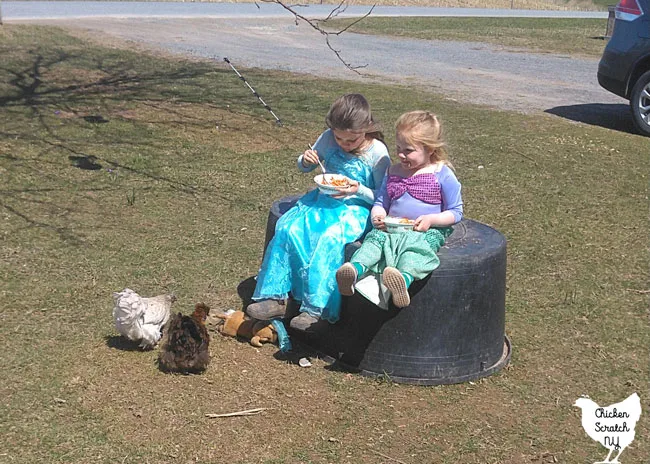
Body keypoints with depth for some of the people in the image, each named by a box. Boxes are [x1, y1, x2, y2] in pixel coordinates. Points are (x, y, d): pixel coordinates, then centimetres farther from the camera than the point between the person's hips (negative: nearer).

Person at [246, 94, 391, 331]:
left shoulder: (377, 152, -10)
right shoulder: (328, 139, 1)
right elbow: (304, 167, 17)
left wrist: (359, 190, -22)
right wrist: (305, 160, -7)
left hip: (356, 207, -5)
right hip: (324, 200, 5)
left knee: (330, 239, -35)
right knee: (288, 228, -21)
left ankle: (317, 309, -32)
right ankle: (275, 297, -15)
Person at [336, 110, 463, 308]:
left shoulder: (442, 175, 0)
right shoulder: (394, 172, 16)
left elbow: (455, 212, 2)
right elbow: (381, 201, 21)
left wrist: (431, 219, -15)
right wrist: (377, 215, -4)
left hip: (427, 232, -4)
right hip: (392, 227, 5)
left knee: (416, 247, -38)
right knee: (375, 237, -28)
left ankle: (405, 279, -67)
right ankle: (355, 269, -54)